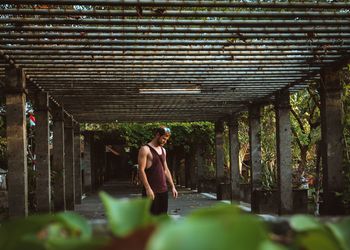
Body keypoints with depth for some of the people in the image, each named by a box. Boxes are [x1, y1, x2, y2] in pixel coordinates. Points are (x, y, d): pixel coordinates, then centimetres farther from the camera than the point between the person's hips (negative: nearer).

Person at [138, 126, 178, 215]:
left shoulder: (163, 150, 17)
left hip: (163, 190, 8)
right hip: (151, 191, -8)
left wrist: (172, 186, 15)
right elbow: (141, 170, -14)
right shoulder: (145, 149, -8)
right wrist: (148, 188, -20)